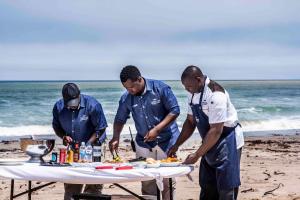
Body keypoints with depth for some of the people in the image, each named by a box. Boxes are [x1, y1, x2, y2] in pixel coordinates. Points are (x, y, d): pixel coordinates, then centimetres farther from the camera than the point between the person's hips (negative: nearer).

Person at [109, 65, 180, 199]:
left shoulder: (160, 88, -12)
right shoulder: (126, 98, -1)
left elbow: (174, 110, -12)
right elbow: (120, 119, 10)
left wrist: (157, 129, -20)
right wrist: (115, 138, -8)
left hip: (166, 141, -3)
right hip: (143, 143, 3)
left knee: (167, 183, -2)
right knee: (147, 184, 5)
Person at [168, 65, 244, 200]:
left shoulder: (215, 94, -26)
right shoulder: (193, 94, 1)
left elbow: (216, 130, -27)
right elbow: (190, 122, 11)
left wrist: (197, 155, -24)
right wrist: (176, 145, 4)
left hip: (227, 142, -9)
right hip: (210, 143, 9)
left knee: (226, 189, -6)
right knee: (207, 188, 13)